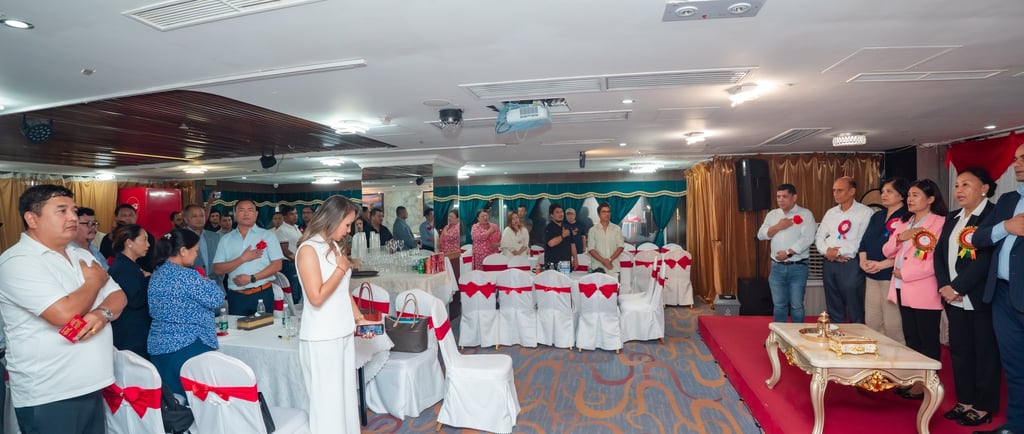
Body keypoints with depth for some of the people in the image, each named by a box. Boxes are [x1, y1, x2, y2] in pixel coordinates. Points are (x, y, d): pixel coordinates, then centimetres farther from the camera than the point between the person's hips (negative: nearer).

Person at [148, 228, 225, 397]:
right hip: (188, 346, -9)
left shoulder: (157, 274, 9)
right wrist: (207, 282, 3)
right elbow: (216, 300, -15)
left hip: (159, 345, 9)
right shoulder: (187, 275, -19)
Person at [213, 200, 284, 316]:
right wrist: (242, 259, -11)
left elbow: (277, 265, -4)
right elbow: (217, 269, 2)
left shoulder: (268, 235, 2)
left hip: (262, 294, -2)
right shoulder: (225, 239, 9)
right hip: (236, 296, 2)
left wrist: (252, 278, -13)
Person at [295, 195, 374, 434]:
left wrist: (359, 318, 8)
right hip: (322, 338, -8)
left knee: (346, 395, 17)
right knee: (328, 399, 4)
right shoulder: (308, 249, -15)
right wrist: (341, 268, -13)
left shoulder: (334, 246, 10)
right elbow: (316, 297, -22)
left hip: (343, 332, 8)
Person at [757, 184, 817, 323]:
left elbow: (807, 238, -14)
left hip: (797, 267, -4)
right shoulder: (772, 214, 11)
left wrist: (788, 252, -18)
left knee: (796, 305, 4)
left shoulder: (805, 214, -4)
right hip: (777, 266, 4)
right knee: (778, 304, 11)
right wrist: (778, 227, -11)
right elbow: (761, 235, 3)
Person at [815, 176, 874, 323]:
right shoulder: (830, 213, 14)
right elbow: (819, 237, 12)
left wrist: (838, 252, -12)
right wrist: (827, 251, -7)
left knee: (855, 312, 0)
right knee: (834, 310, 13)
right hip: (829, 264, 6)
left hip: (851, 265, -6)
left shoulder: (864, 212, -5)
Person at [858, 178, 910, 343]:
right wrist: (863, 261, -1)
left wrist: (881, 265, -18)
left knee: (893, 326, -4)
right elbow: (864, 241, 15)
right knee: (871, 323, 10)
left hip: (892, 276, -7)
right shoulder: (877, 216, 17)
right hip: (871, 277, 7)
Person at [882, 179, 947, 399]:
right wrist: (899, 237, -6)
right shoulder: (904, 223, 17)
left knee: (928, 341, 2)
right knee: (911, 339, 13)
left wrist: (904, 273, -13)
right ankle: (913, 381, 21)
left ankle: (927, 385, 11)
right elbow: (887, 251, 13)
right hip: (903, 290, 7)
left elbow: (937, 260, -16)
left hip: (924, 292, -7)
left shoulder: (939, 223, -7)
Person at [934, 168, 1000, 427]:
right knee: (959, 351, 12)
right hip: (954, 298, 7)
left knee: (985, 352, 4)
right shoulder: (952, 219, 14)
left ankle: (983, 407, 15)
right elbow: (939, 254, 9)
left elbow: (987, 258, -18)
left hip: (980, 298, -7)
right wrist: (944, 286, -5)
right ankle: (965, 401, 23)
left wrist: (957, 287, -18)